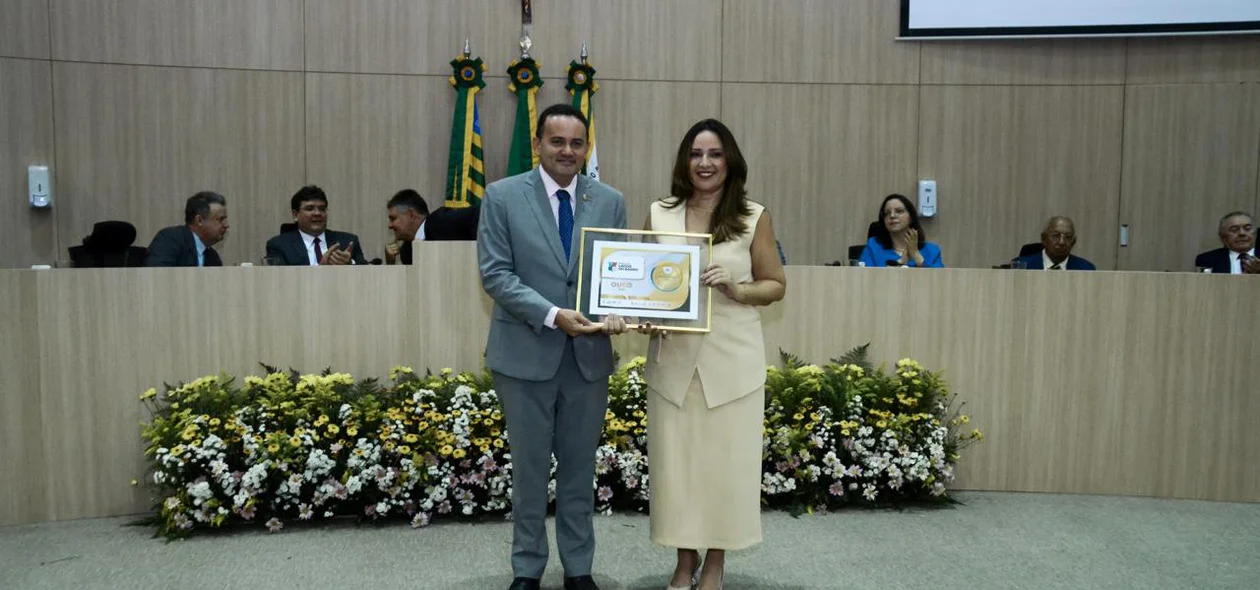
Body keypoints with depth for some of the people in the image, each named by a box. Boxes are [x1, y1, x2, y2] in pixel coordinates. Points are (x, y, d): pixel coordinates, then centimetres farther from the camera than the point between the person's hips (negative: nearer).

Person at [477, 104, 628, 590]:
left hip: (589, 355, 3)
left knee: (580, 466, 13)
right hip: (526, 353, -2)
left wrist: (615, 312, -15)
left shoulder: (610, 201, 5)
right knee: (529, 467, 10)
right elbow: (495, 274, -9)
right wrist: (553, 315, -21)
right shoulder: (503, 196, -4)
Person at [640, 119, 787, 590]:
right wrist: (644, 316, -7)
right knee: (674, 458, 7)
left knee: (726, 458, 5)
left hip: (732, 359, -2)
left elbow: (776, 285, 4)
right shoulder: (659, 215, 6)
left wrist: (737, 290, -15)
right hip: (673, 357, 2)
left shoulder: (753, 217, 0)